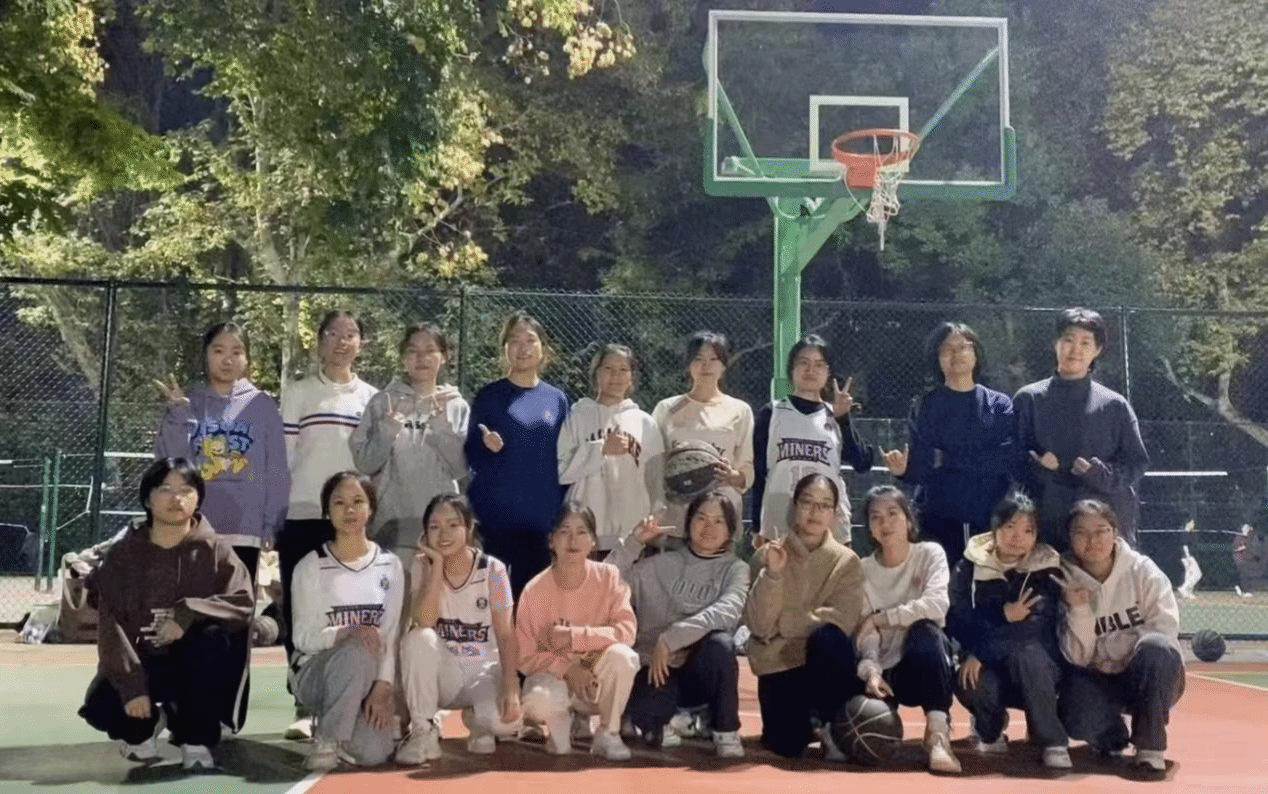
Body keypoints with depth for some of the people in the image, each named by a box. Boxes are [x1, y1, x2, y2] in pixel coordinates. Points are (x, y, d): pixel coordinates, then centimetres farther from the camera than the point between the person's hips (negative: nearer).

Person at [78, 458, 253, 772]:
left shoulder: (215, 550, -5)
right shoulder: (123, 554, -4)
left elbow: (243, 602, -17)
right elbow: (111, 625, -11)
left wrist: (190, 612, -33)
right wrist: (131, 685, -22)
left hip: (195, 663, -1)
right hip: (141, 662, 1)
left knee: (215, 639, -35)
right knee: (102, 707, -27)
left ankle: (197, 740, -14)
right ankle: (145, 724, 13)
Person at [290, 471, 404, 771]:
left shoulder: (389, 565, 3)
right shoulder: (311, 566, -5)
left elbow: (391, 634, -1)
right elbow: (304, 637, -11)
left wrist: (382, 686, -14)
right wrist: (348, 633, -31)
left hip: (369, 676, 3)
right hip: (314, 671, -2)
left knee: (373, 752, -22)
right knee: (357, 652, -36)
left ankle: (332, 721, 12)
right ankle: (326, 739, -16)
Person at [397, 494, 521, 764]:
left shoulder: (492, 569, -8)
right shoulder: (424, 566, -6)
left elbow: (506, 634, -11)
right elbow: (424, 622, -22)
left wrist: (510, 685, -25)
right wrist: (438, 564, -22)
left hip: (484, 670, -1)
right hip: (444, 672, 1)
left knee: (506, 719, -32)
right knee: (418, 639, -32)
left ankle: (477, 719, 7)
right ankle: (423, 732, -15)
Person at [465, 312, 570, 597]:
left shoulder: (557, 400, 8)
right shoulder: (489, 396, 2)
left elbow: (564, 461, 11)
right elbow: (470, 457, 3)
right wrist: (487, 447, -19)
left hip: (542, 517, 2)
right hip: (494, 515, -2)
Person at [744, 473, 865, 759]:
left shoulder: (847, 561, -2)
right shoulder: (768, 554, -1)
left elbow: (841, 621, -16)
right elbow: (759, 626, -10)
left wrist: (781, 622, -14)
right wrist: (772, 574, -23)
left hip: (826, 661, -1)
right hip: (780, 663, 1)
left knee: (826, 636, -33)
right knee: (787, 745, -15)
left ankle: (828, 722, -10)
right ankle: (804, 720, 22)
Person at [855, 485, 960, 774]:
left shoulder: (930, 553, -3)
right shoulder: (863, 570, 1)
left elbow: (936, 605, -22)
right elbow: (864, 634, -9)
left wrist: (880, 619, -17)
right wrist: (871, 671, -29)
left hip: (926, 667, -1)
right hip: (885, 672, 1)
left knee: (925, 630, -35)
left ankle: (938, 732, -35)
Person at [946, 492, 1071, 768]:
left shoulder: (1047, 567, -6)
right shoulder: (971, 563, -1)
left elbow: (1037, 627, -18)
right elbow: (956, 618, -10)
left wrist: (981, 651, -25)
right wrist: (1002, 615, -25)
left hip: (1036, 667, -1)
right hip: (987, 665, 1)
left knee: (1026, 653, -35)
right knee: (971, 685, -32)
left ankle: (1053, 742, -16)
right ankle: (990, 730, 7)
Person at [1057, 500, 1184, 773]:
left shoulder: (1142, 570, -9)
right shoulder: (1068, 583, -6)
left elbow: (1165, 631, -16)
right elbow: (1077, 658, -9)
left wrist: (1105, 645, -15)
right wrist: (1079, 611, -24)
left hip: (1154, 678, -1)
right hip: (1100, 681, 1)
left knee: (1155, 647, -34)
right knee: (1079, 720, -30)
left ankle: (1149, 745, -18)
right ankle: (1112, 738, 8)